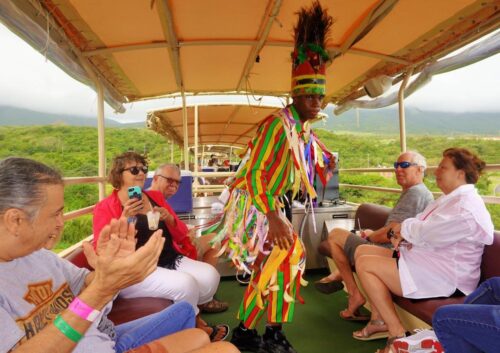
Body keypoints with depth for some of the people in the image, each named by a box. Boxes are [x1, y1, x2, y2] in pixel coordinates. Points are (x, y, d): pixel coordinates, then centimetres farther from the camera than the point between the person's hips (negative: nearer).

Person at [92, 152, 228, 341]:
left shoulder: (155, 196, 13)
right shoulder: (105, 207, 0)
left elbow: (180, 235, 14)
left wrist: (169, 218, -8)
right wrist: (124, 219, -21)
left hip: (170, 261, 5)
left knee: (210, 275, -19)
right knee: (185, 284, -28)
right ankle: (195, 326, 4)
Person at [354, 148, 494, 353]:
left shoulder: (465, 207, -21)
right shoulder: (452, 198, 14)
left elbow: (424, 234, -26)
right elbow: (421, 224, 13)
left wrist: (401, 228, -6)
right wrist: (402, 233, -9)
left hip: (444, 280, -11)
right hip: (429, 261, 11)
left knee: (364, 264, -17)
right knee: (362, 251, 5)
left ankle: (396, 332, -8)